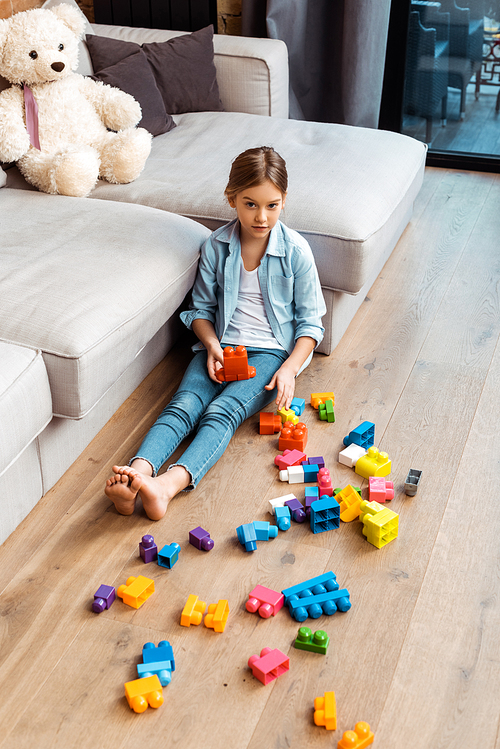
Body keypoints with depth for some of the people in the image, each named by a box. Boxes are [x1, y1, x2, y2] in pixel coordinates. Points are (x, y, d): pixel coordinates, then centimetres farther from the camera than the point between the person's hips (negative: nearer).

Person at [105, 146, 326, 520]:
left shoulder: (296, 251, -5)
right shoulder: (216, 246, 2)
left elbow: (310, 322, 0)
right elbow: (202, 308, 11)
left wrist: (289, 369, -14)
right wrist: (212, 345, -9)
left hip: (272, 351, -3)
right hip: (222, 346, 3)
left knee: (222, 412, -28)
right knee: (183, 405, -24)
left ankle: (169, 485, -50)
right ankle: (137, 473, -45)